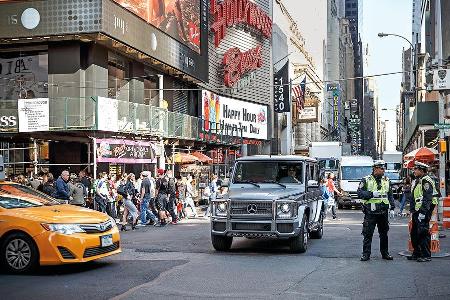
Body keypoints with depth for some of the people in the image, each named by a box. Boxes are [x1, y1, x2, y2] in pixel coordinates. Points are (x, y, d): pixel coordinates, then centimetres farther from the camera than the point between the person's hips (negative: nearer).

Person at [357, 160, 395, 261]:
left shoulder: (386, 180, 13)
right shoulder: (366, 180, -1)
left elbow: (390, 194, 21)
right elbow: (359, 193, -7)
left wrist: (392, 204, 4)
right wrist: (371, 194, -20)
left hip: (383, 211, 4)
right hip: (370, 211, -4)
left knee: (384, 233, 11)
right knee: (368, 234, -3)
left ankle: (385, 253, 22)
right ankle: (366, 254, 2)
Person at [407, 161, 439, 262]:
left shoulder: (426, 181, -14)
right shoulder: (417, 181, 18)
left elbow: (427, 199, -21)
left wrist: (423, 212, -25)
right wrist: (413, 211, 22)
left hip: (424, 211, -10)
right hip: (417, 211, 10)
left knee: (423, 233, -7)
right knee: (414, 233, 13)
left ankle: (426, 256, -1)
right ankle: (417, 253, 23)